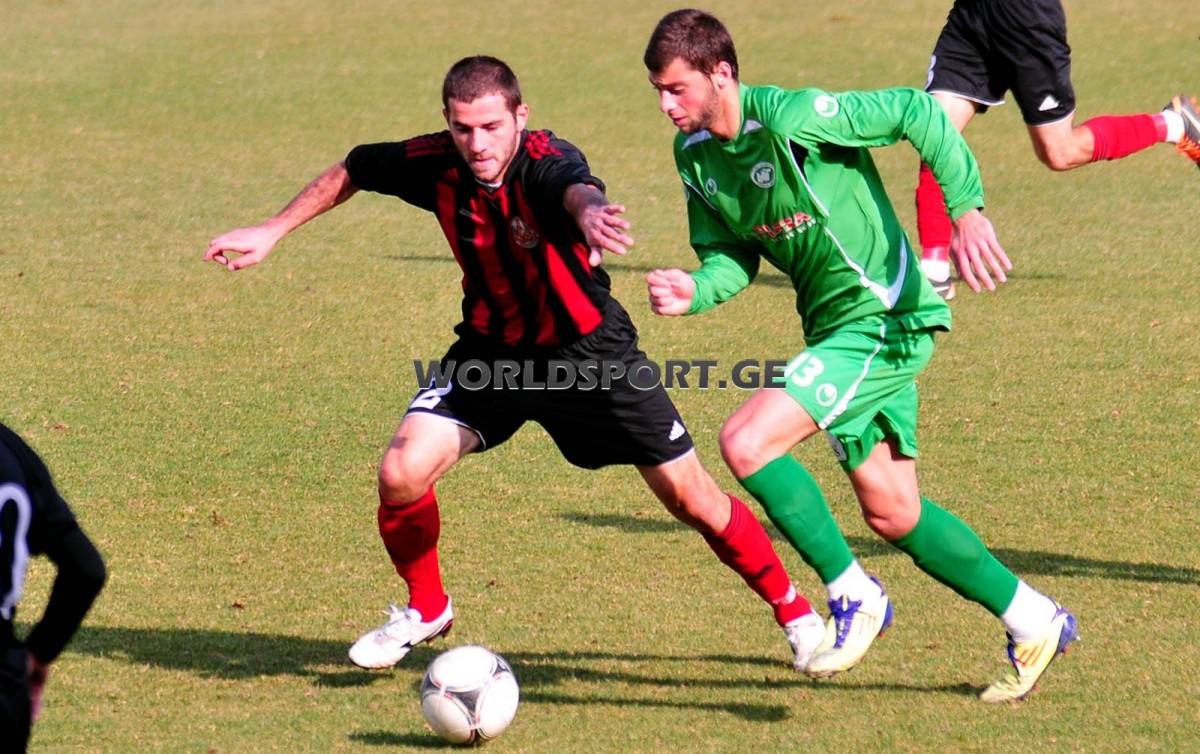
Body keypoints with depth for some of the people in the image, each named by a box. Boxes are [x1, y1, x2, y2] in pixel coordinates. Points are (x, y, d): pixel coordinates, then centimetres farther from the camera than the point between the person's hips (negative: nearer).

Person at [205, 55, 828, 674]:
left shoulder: (544, 162, -30)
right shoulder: (435, 165, -16)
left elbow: (577, 187, -57)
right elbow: (354, 169, 5)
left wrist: (588, 211, -81)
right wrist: (273, 231, 6)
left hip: (588, 351, -4)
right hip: (491, 350, 4)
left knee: (691, 498, -3)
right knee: (401, 473, -15)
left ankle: (793, 611, 22)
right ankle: (425, 608, 14)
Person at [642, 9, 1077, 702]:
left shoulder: (790, 118, -22)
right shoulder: (694, 153, 3)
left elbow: (916, 112, -19)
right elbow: (733, 254, 10)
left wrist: (966, 206, -26)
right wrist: (694, 291, -12)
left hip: (884, 319, -9)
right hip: (837, 327, 9)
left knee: (746, 442, -21)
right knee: (892, 514, 14)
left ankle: (853, 594, -6)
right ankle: (1034, 621, 29)